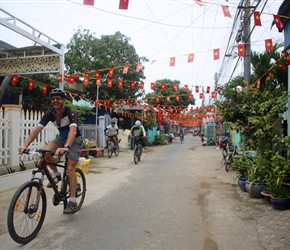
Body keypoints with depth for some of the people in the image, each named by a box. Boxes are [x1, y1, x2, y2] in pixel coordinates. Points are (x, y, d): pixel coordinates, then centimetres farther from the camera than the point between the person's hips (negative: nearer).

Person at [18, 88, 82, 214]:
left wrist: (66, 147, -61)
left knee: (70, 168, -15)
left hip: (74, 139, -5)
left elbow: (73, 130, -44)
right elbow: (37, 129, -23)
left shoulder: (70, 112, -28)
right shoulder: (50, 114, -14)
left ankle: (72, 201, -6)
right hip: (61, 138, 5)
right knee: (45, 152, -22)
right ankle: (56, 174, 5)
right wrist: (25, 145, -37)